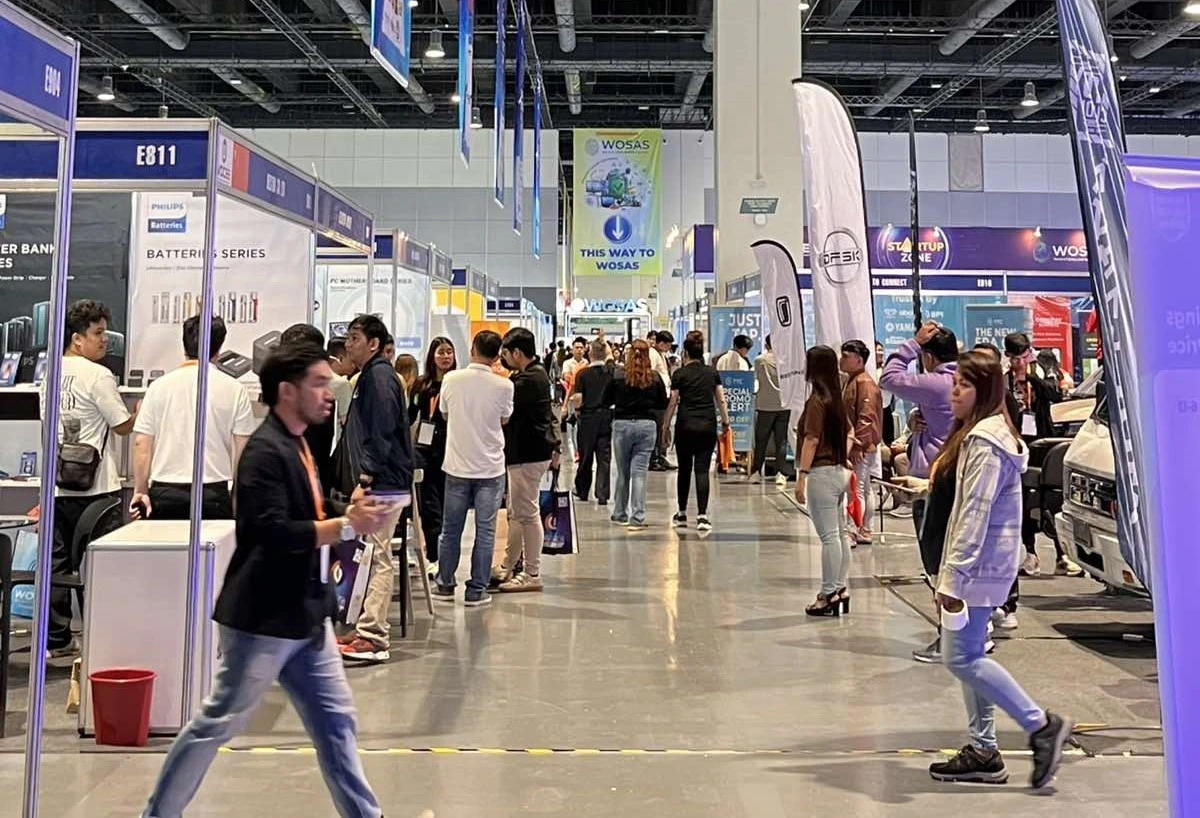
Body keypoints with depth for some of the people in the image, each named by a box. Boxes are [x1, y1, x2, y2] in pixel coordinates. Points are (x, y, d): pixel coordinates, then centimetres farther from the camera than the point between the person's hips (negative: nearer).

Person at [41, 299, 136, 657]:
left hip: (56, 483, 7)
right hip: (93, 485, -7)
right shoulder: (98, 376, -12)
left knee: (57, 563, 10)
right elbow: (123, 425, -10)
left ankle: (56, 640, 17)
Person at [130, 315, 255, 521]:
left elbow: (141, 443, 3)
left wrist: (140, 491, 9)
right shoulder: (234, 390, 0)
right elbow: (242, 448, -1)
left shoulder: (159, 386, 5)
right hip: (213, 493, -2)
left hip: (164, 493, 2)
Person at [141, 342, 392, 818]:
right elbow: (273, 533, -28)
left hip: (306, 616, 9)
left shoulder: (298, 444, 11)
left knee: (335, 720, 12)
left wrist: (349, 511, -1)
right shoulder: (265, 451, -19)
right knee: (218, 723, 7)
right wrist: (347, 526, -26)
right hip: (264, 618, -9)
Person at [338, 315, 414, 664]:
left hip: (383, 484, -11)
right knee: (374, 557, 14)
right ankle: (368, 629, 23)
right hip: (379, 483, 11)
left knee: (376, 557, -8)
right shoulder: (370, 376, 21)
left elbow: (382, 430, -20)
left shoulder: (379, 375, -11)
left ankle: (373, 638, -5)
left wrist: (368, 472, -21)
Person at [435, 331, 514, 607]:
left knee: (451, 529, 13)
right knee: (485, 530, 5)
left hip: (457, 465, 2)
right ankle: (476, 591, 7)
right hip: (490, 468, -2)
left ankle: (445, 585, 22)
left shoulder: (451, 379, -6)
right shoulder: (504, 386, -10)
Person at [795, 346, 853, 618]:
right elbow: (849, 433, 20)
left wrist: (802, 476, -16)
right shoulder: (837, 399, 11)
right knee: (839, 533, 13)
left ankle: (829, 595, 1)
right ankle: (842, 589, 20)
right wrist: (842, 458, 16)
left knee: (829, 536, -4)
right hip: (839, 471, 9)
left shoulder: (816, 401, -14)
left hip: (822, 473, -9)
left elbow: (811, 441, -17)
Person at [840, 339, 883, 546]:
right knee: (864, 490, 15)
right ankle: (865, 531, 23)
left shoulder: (865, 383, -16)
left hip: (862, 449, -10)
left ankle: (857, 532, -3)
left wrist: (857, 445, -24)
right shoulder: (850, 381, 16)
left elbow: (866, 418, -22)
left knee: (857, 490, -7)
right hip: (854, 446, 10)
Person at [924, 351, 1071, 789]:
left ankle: (1041, 724, 1)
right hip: (984, 561, 10)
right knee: (967, 654, 12)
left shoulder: (983, 442, -16)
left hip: (981, 561, -10)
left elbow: (975, 513, -21)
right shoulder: (981, 434, 17)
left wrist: (953, 577, -23)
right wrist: (952, 572, 20)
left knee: (961, 657, -8)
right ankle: (983, 752, 18)